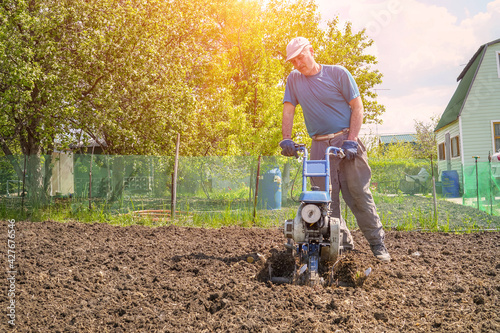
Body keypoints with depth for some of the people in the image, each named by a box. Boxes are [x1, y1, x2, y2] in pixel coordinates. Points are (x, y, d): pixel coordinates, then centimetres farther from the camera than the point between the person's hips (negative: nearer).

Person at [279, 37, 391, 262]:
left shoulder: (338, 73, -1)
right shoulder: (294, 79, 9)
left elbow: (357, 107, -2)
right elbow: (288, 110, 3)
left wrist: (351, 140, -13)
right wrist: (286, 138, -14)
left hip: (345, 140, -3)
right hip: (319, 146, 3)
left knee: (358, 194, -6)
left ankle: (377, 242, 3)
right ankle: (341, 240, 9)